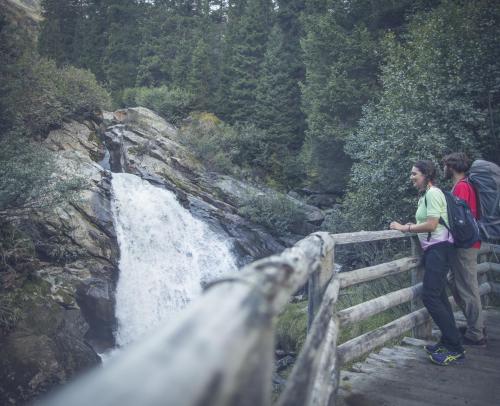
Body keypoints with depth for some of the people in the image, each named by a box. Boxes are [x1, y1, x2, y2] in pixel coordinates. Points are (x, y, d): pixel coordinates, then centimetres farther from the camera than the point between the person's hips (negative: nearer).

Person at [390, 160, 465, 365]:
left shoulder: (433, 193, -12)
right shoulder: (425, 195, 18)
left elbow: (431, 225, -20)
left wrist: (404, 228, -12)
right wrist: (413, 225, 9)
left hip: (439, 248, -10)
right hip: (433, 249, 10)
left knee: (430, 297, -13)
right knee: (439, 296, 12)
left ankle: (454, 348, -7)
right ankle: (448, 343, 20)